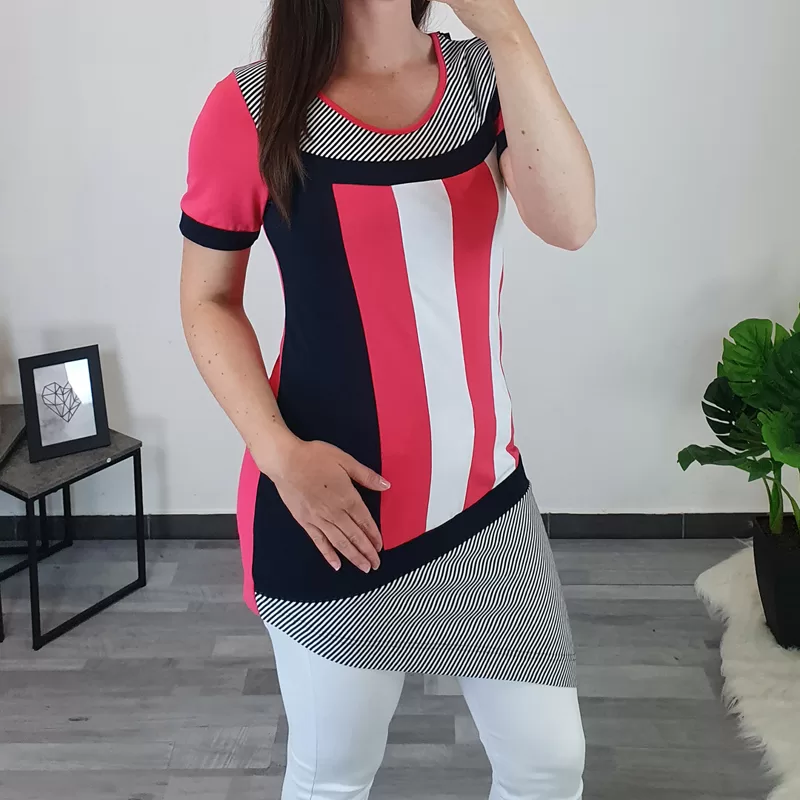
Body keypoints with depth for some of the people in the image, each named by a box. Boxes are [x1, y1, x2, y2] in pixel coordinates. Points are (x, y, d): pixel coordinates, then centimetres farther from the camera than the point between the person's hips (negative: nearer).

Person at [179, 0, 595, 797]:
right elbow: (207, 300, -4)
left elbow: (569, 223, -17)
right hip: (332, 502, -3)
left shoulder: (483, 77, -1)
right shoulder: (252, 107, -10)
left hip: (485, 491, 3)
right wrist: (280, 452, -17)